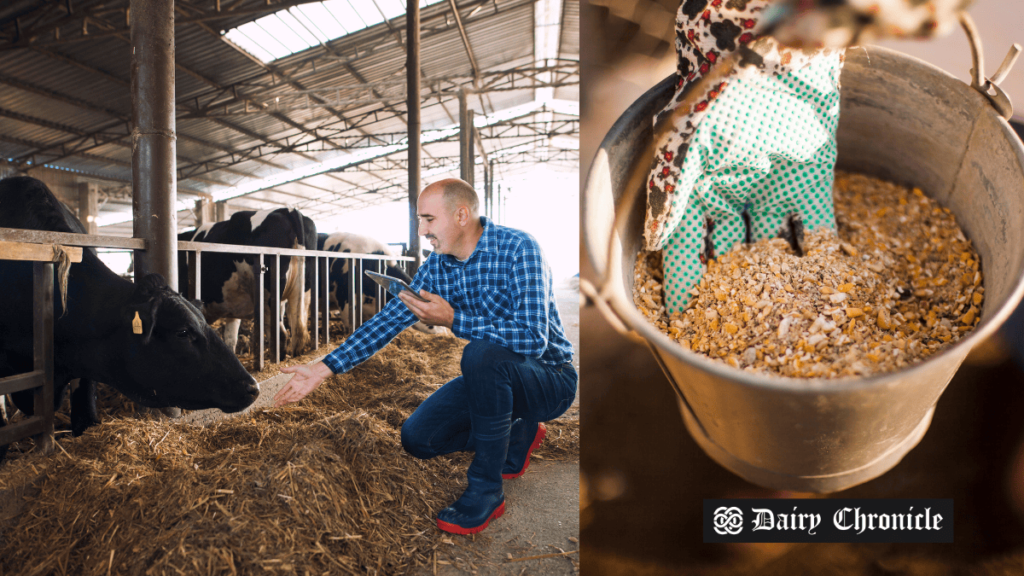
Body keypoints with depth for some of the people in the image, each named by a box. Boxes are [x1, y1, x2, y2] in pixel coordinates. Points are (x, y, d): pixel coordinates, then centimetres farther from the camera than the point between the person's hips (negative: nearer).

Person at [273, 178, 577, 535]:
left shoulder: (517, 248, -23)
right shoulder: (436, 267, -1)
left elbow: (532, 337, -34)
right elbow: (387, 321, 2)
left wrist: (453, 320, -30)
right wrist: (325, 368, -4)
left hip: (550, 379, -7)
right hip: (492, 378, 7)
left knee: (482, 354, -36)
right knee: (417, 438, 0)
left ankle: (486, 490, -19)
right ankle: (519, 434, 17)